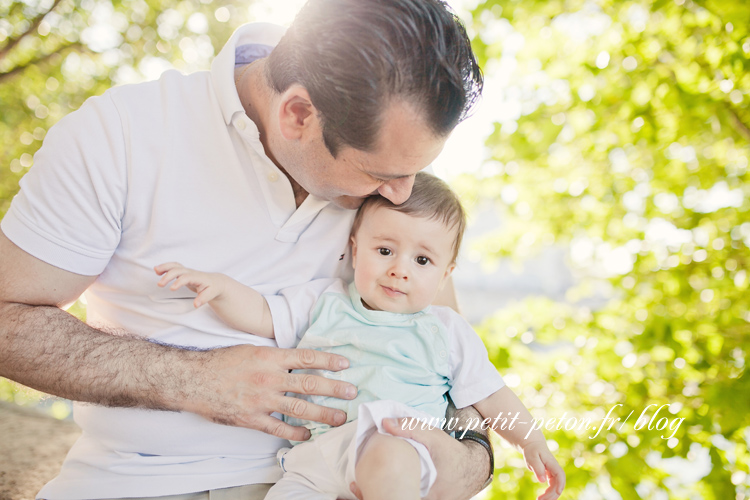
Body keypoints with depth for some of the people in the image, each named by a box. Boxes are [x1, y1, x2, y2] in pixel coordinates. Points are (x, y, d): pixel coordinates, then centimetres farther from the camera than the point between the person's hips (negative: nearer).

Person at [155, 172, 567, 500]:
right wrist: (218, 286, -4)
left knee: (386, 458, -36)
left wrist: (533, 443, 10)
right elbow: (260, 316, 12)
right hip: (312, 459, 3)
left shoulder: (446, 331, 13)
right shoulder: (324, 301, 16)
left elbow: (490, 397, 17)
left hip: (401, 445, -3)